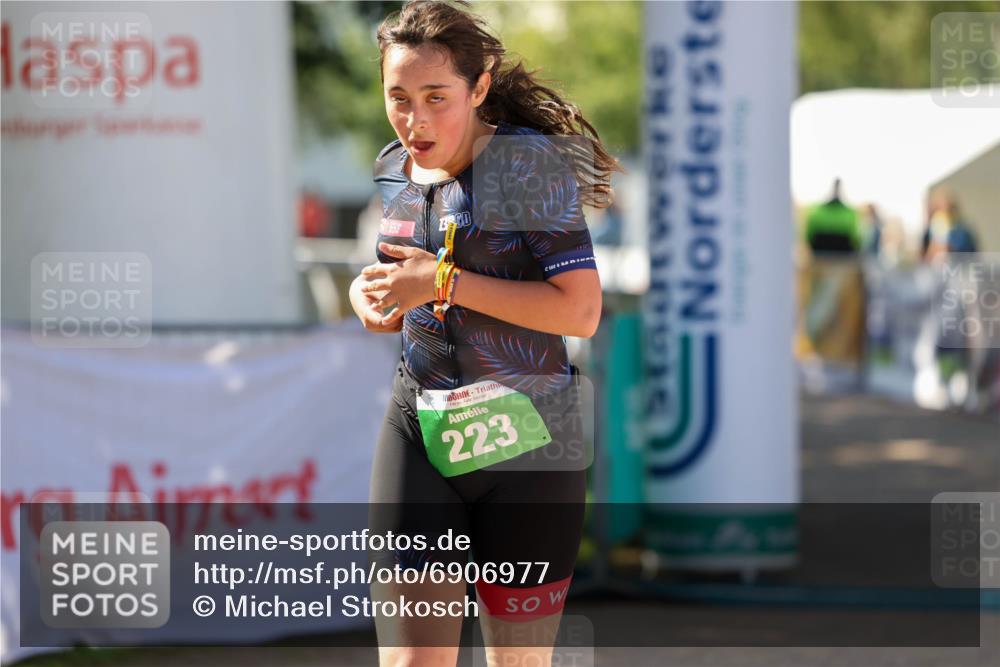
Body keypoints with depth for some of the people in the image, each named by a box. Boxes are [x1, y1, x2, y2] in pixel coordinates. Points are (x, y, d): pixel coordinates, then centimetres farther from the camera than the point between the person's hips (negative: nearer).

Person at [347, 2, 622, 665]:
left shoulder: (530, 163, -11)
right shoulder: (390, 171, 7)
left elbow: (581, 311, -19)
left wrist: (444, 282, -21)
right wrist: (367, 294, 0)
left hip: (527, 441, -4)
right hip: (419, 434, 4)